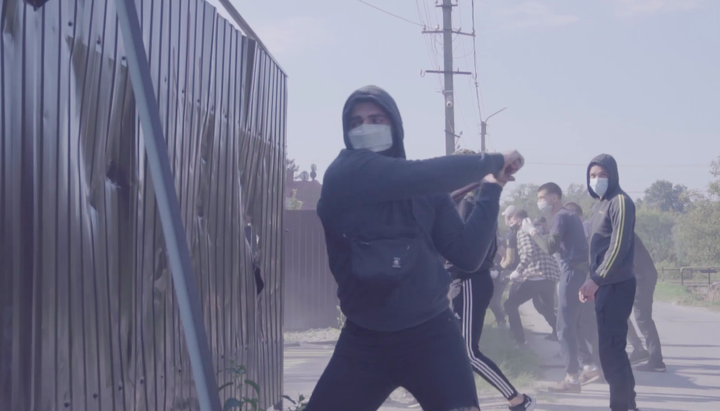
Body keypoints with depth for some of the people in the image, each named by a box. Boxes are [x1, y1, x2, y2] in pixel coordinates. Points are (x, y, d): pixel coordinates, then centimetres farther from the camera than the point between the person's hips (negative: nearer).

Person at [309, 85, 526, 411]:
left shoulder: (427, 189, 6)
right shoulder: (344, 175, -8)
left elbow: (467, 256, 1)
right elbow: (427, 174, -21)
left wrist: (491, 190, -2)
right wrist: (492, 161, -9)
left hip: (431, 335, 2)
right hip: (363, 341, -1)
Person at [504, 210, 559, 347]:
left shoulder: (523, 232, -3)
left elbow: (529, 251, -20)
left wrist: (518, 271, -15)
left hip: (536, 277, -8)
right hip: (549, 276, 9)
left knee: (510, 304, 0)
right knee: (546, 309, 27)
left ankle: (519, 341, -4)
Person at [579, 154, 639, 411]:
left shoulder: (620, 202, -11)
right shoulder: (600, 204, 17)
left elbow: (618, 247, -18)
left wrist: (595, 280, -21)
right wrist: (592, 282, 13)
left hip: (616, 285, -9)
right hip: (604, 285, 9)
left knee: (610, 348, -9)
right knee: (613, 347, 13)